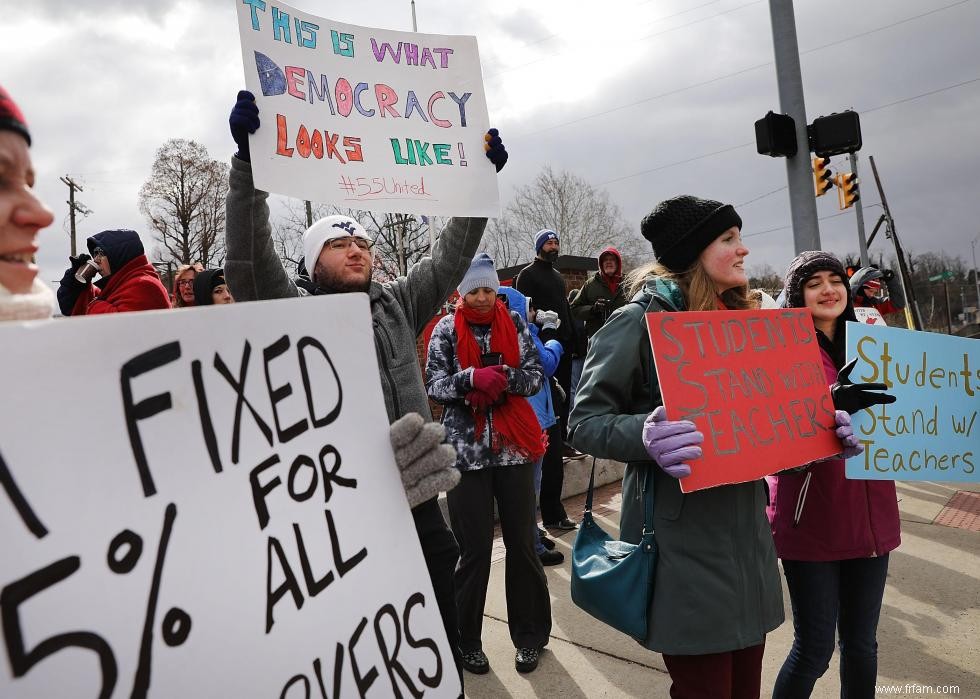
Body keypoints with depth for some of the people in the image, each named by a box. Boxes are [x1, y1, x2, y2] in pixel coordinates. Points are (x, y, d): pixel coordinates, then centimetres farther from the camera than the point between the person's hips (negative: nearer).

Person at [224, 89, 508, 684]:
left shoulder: (397, 306, 11)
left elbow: (452, 255, 10)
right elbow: (248, 258, -15)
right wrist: (247, 155, -24)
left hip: (418, 502, 4)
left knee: (443, 655, 18)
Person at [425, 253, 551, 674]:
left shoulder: (514, 323, 5)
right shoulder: (446, 330, 1)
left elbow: (536, 375, 2)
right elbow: (433, 384, -5)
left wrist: (504, 376, -18)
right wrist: (471, 377, -23)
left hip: (514, 446, 2)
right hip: (466, 449, -2)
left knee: (522, 544, 9)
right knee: (474, 550, 5)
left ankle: (530, 635, 26)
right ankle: (467, 640, 23)